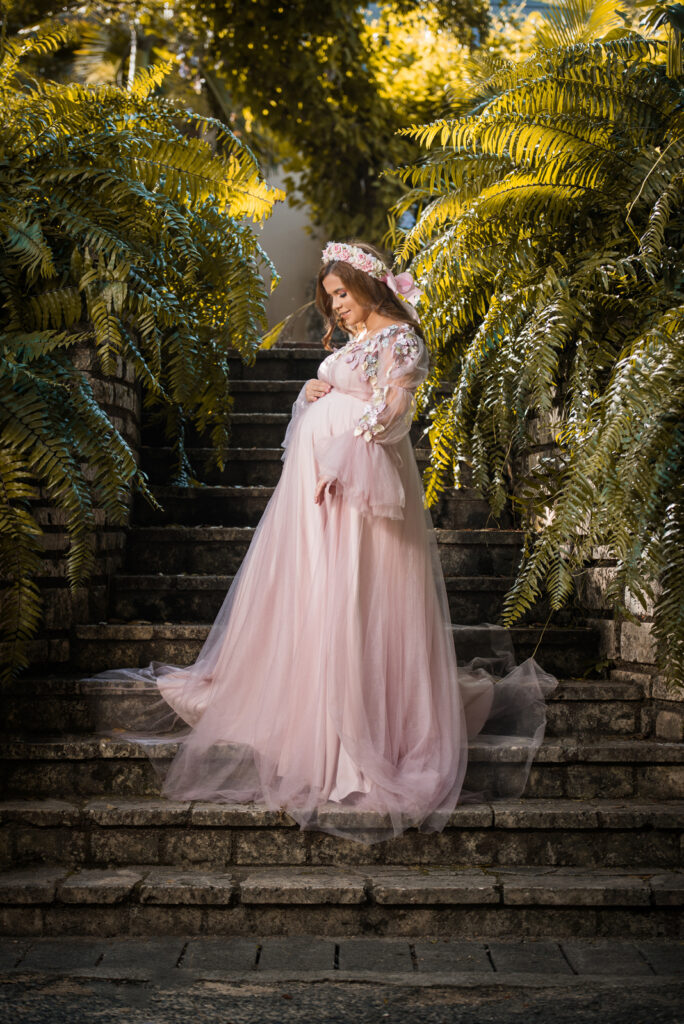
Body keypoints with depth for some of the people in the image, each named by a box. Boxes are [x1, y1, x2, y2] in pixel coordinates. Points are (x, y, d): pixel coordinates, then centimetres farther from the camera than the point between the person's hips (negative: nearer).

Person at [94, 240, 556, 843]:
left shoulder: (399, 338, -4)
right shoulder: (348, 344, 22)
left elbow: (389, 415, -13)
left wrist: (339, 459, -17)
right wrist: (312, 395, 4)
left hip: (360, 483, -9)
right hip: (319, 483, 9)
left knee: (355, 603, -11)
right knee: (302, 598, 8)